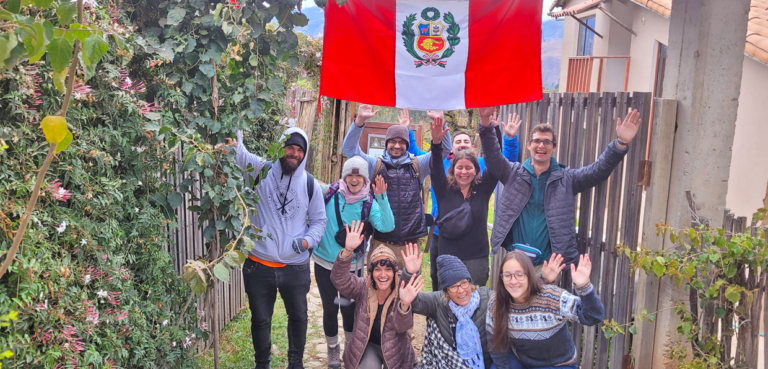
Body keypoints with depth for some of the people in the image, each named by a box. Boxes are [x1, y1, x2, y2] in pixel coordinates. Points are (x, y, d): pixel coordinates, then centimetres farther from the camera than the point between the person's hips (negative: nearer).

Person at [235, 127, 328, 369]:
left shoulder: (310, 184, 0)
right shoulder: (261, 171, -5)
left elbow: (319, 220, 8)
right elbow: (238, 151, -21)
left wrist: (307, 241, -10)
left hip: (296, 267, 2)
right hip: (259, 266, -1)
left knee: (298, 317, 18)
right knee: (260, 319, 15)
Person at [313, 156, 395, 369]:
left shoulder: (369, 203, -10)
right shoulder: (330, 193, -10)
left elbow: (387, 227, -25)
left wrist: (381, 198, -35)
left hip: (351, 266, 0)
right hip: (324, 263, 0)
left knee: (349, 308, 12)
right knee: (330, 308, 9)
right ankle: (333, 350, 33)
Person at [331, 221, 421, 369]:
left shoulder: (401, 291, -15)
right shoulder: (363, 287, -12)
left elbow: (402, 326, -27)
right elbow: (340, 279, -29)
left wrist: (404, 304, -50)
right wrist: (348, 250, -45)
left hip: (394, 347, 1)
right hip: (367, 345, -1)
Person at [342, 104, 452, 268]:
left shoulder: (417, 166, 8)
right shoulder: (375, 165, 6)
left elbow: (444, 148, 1)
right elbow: (350, 149, -4)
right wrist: (360, 121, -19)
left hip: (410, 244, 1)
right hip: (381, 243, -1)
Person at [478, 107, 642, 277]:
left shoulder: (566, 178, 4)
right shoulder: (514, 173, 4)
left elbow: (599, 170, -6)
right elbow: (491, 156, -9)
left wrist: (620, 143, -21)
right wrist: (486, 124, -25)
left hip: (547, 263, 0)